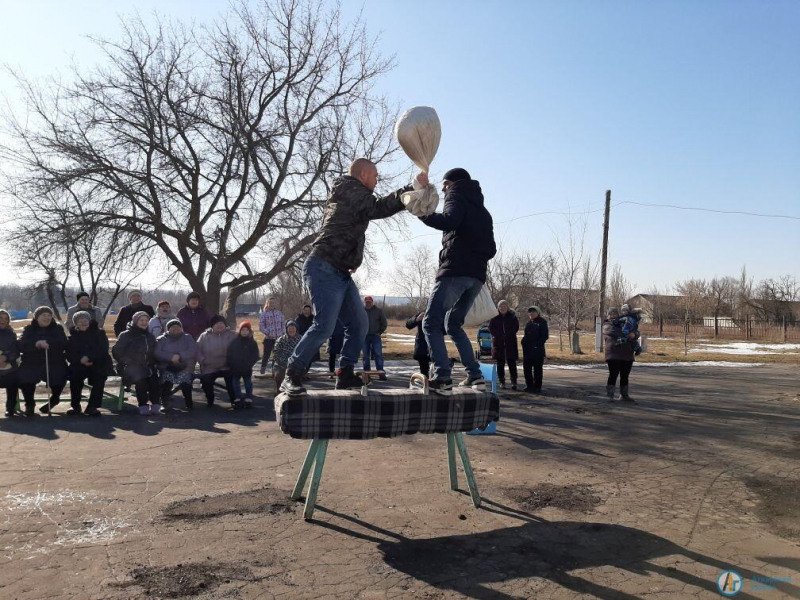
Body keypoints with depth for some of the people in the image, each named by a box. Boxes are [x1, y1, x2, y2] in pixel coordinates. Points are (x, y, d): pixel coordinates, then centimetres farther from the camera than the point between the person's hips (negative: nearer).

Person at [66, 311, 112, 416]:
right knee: (74, 374, -29)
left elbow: (103, 350, -6)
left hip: (98, 365, -2)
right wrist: (80, 359, -19)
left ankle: (92, 406, -24)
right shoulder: (73, 336, 15)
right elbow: (69, 354, 3)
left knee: (100, 376, -32)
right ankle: (75, 406, -13)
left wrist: (89, 357, -23)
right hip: (80, 365, 2)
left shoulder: (99, 333, 7)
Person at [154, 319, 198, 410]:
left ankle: (189, 402, -9)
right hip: (167, 368, 0)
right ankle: (164, 403, -8)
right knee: (166, 379, -29)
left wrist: (180, 356, -14)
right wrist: (171, 357, -17)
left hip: (184, 368, 0)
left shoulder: (187, 338, 16)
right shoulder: (161, 339, 13)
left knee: (185, 378, -28)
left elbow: (193, 350, 0)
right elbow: (157, 353, -3)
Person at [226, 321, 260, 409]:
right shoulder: (234, 341, 1)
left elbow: (255, 356, -5)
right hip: (235, 368, 2)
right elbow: (229, 354, 3)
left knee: (248, 382, 5)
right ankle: (238, 399, 15)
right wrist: (230, 364, -6)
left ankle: (248, 399, 12)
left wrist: (250, 364, -17)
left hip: (247, 368, -2)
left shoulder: (252, 342, -3)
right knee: (236, 382, 6)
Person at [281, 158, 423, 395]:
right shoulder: (352, 191, -8)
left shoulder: (347, 195, 24)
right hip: (324, 269, -11)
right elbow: (379, 207, -24)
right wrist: (413, 187, -23)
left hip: (340, 273, 11)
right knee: (324, 326, -18)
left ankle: (345, 375, 11)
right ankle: (292, 377, -9)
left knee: (359, 324, 6)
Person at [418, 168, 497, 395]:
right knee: (453, 325, 19)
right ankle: (475, 375, 11)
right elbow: (491, 249, 23)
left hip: (455, 271, -8)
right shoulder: (483, 211, 28)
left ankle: (443, 378, -22)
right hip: (477, 276, 8)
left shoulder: (456, 197, 5)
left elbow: (449, 221, -18)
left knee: (431, 323, -8)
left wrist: (422, 213, -13)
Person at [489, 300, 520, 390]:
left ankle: (514, 382, 0)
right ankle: (502, 382, 9)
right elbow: (491, 328, 0)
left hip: (510, 342, -1)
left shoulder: (512, 316, 4)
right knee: (500, 363, 3)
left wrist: (507, 334, -10)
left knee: (512, 363, -3)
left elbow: (516, 327, 0)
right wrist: (499, 335, -11)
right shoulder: (495, 317, 4)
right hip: (498, 343, 1)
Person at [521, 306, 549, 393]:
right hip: (527, 349, 7)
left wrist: (538, 343, -15)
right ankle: (529, 385, 20)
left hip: (538, 349, -7)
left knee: (537, 368, -2)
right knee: (526, 367, 8)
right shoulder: (528, 323, 16)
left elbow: (545, 336, -8)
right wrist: (524, 342, 7)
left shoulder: (542, 322, -4)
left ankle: (537, 386, 4)